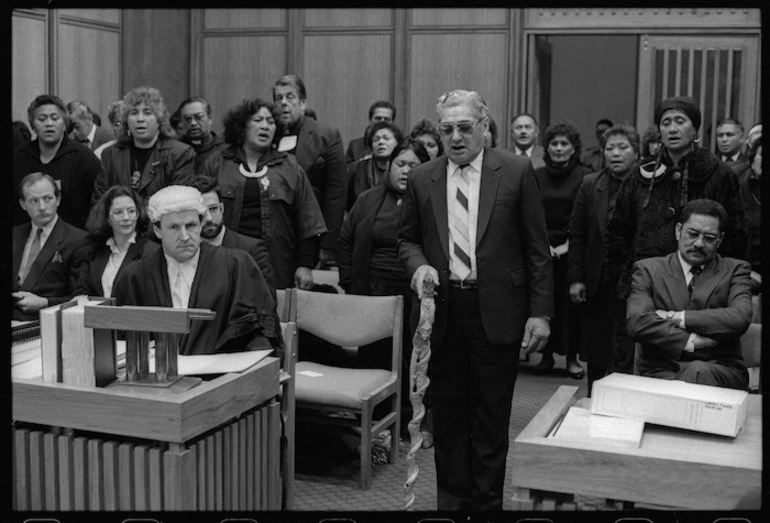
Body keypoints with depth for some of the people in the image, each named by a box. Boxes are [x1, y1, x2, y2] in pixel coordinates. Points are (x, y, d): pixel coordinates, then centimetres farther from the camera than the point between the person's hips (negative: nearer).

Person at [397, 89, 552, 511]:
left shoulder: (516, 172, -1)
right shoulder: (421, 179, 6)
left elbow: (537, 247, -1)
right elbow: (407, 238, 15)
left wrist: (540, 312, -5)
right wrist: (418, 265, -7)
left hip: (497, 313, -2)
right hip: (442, 312, 2)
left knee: (492, 417, 6)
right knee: (448, 416, 11)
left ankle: (488, 499, 19)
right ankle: (453, 498, 25)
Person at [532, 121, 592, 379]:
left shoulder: (584, 176, -1)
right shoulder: (537, 176, 7)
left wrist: (567, 245, -9)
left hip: (572, 249, -2)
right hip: (542, 248, 2)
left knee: (571, 301, 0)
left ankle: (572, 357, 9)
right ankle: (546, 355, 12)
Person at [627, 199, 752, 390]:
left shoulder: (734, 270, 13)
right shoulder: (648, 269, 11)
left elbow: (740, 319, -8)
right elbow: (636, 323, -7)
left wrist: (676, 317, -9)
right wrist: (692, 342, -14)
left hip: (720, 371, 1)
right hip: (661, 371, -1)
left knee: (698, 372, -35)